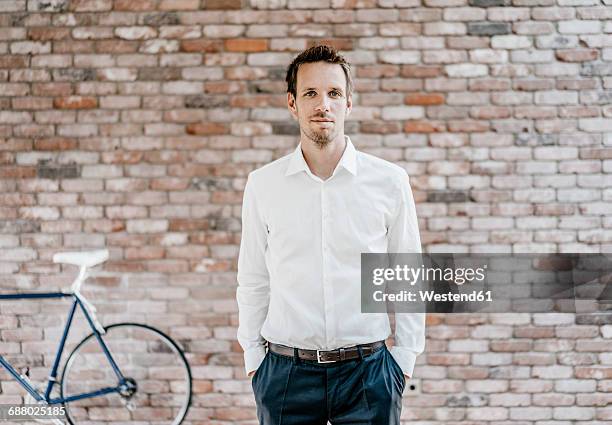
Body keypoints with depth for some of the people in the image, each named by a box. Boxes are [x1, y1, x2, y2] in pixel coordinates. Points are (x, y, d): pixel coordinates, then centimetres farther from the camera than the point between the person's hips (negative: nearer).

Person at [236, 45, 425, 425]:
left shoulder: (390, 181, -1)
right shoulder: (262, 184, 2)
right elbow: (253, 282, 8)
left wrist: (404, 360, 3)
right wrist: (253, 359, 7)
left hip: (367, 369, 0)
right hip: (286, 372, 1)